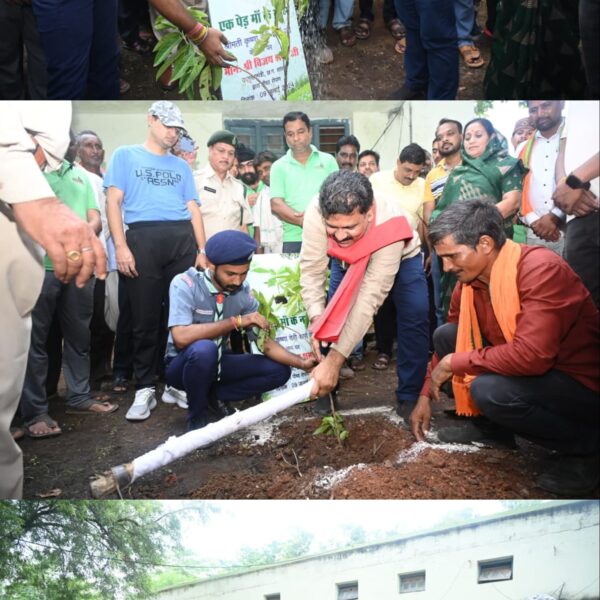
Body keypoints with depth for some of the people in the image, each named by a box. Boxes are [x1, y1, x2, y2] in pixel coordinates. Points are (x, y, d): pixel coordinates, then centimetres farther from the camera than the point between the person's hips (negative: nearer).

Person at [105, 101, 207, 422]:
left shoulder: (181, 165, 24)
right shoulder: (125, 155, 14)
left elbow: (193, 208, 18)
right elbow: (113, 201, 5)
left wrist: (202, 250, 6)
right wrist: (121, 246, -8)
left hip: (183, 239, 3)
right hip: (143, 237, -3)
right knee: (145, 318, -2)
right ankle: (144, 388, 6)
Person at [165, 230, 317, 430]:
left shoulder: (244, 293, -9)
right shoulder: (185, 284, -23)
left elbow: (265, 343, -6)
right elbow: (181, 337, -35)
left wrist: (301, 362, -22)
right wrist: (236, 321, -34)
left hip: (216, 363, 5)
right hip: (183, 365, -4)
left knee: (279, 371, -10)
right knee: (203, 349, -38)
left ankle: (213, 395, 3)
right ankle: (197, 418, -12)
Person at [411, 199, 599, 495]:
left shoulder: (540, 268, -27)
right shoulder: (469, 278, -3)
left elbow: (531, 355, -37)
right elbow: (451, 343, 11)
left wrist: (455, 362, -25)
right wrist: (426, 395, 8)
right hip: (520, 369, 8)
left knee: (489, 389, -33)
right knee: (445, 335, -1)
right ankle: (490, 427, 13)